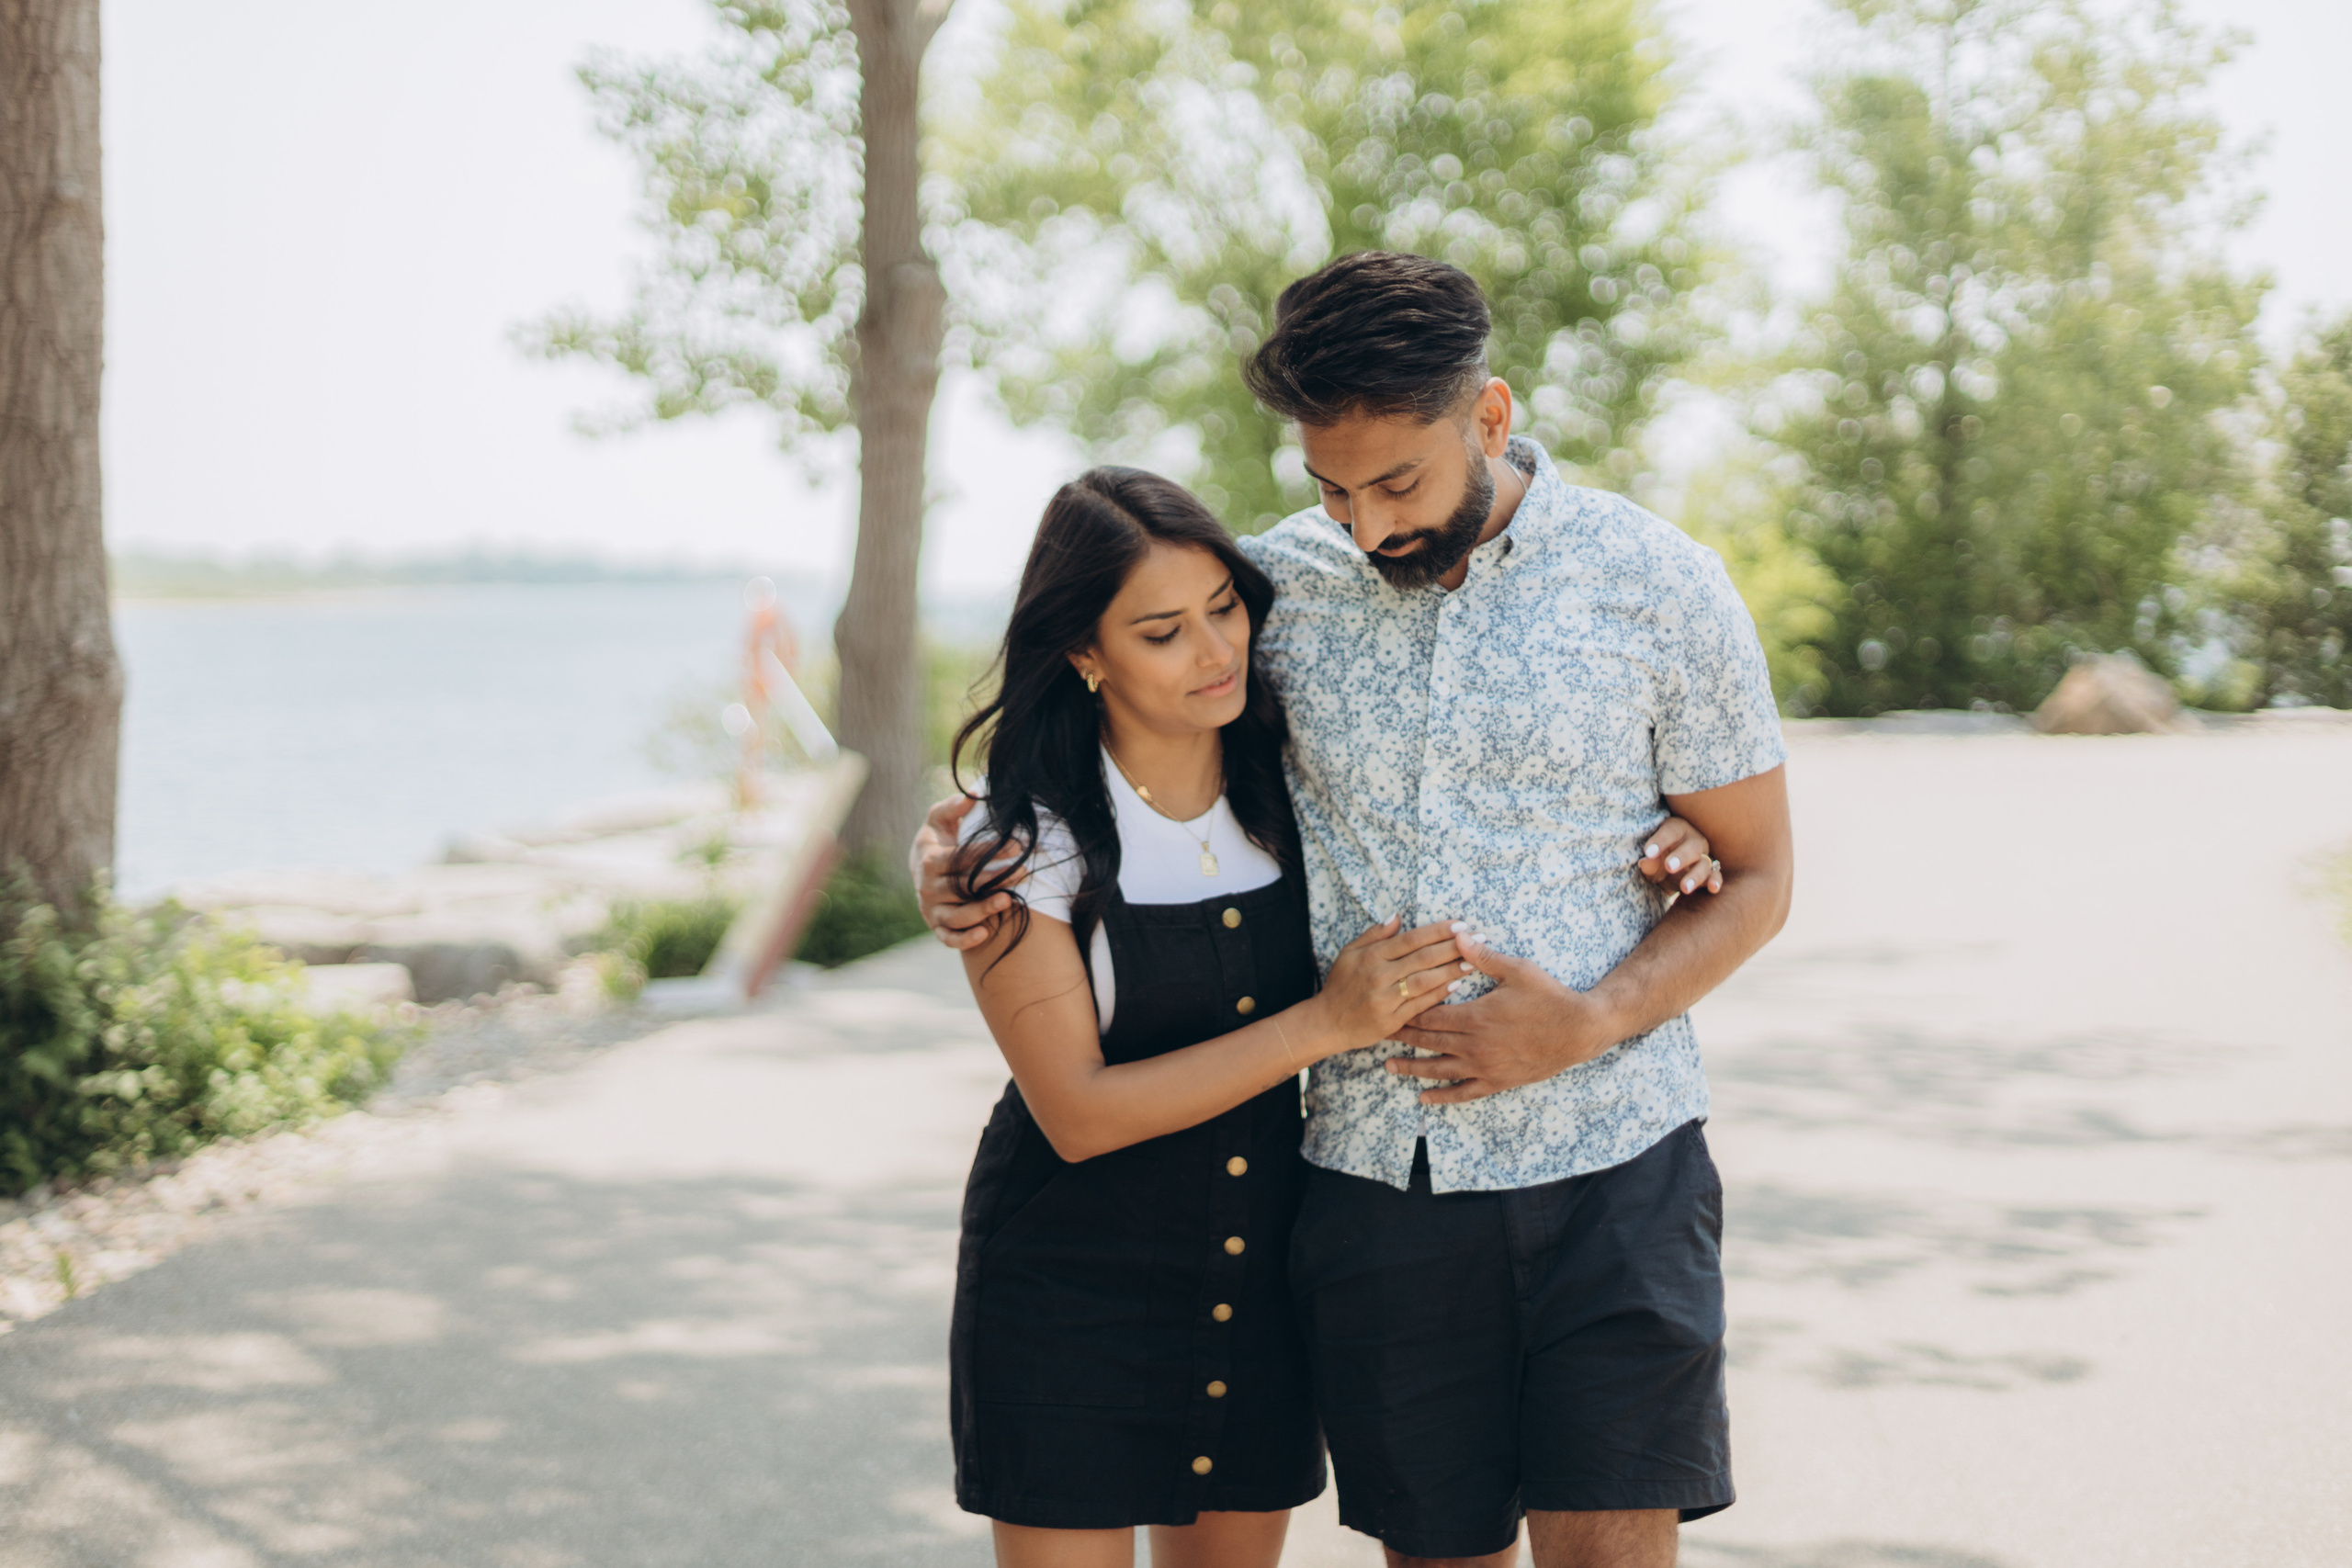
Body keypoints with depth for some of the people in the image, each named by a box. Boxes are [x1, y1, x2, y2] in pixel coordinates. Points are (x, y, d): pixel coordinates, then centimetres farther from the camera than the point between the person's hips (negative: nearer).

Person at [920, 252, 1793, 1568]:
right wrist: (964, 849, -4)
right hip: (1373, 1171, 2)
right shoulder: (1276, 584, 1)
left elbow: (1756, 877, 3)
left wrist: (1590, 1022, -14)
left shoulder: (1658, 585, -4)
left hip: (1609, 1169, -2)